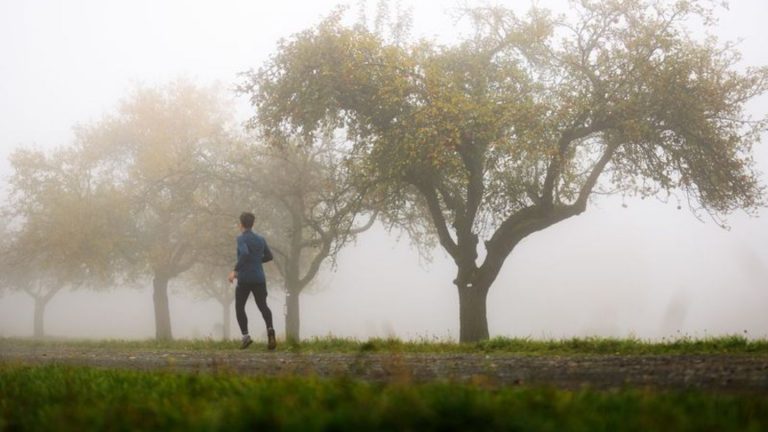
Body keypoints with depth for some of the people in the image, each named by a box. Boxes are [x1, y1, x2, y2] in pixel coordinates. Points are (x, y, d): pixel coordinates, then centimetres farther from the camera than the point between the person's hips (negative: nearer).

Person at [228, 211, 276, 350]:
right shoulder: (260, 239, 11)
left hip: (244, 278, -4)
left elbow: (244, 253, -26)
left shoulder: (241, 238, -8)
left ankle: (245, 336, -1)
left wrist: (235, 270, -24)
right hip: (259, 279, 4)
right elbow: (269, 256, 19)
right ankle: (270, 328, -25)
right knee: (263, 306, 3)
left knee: (239, 307, 11)